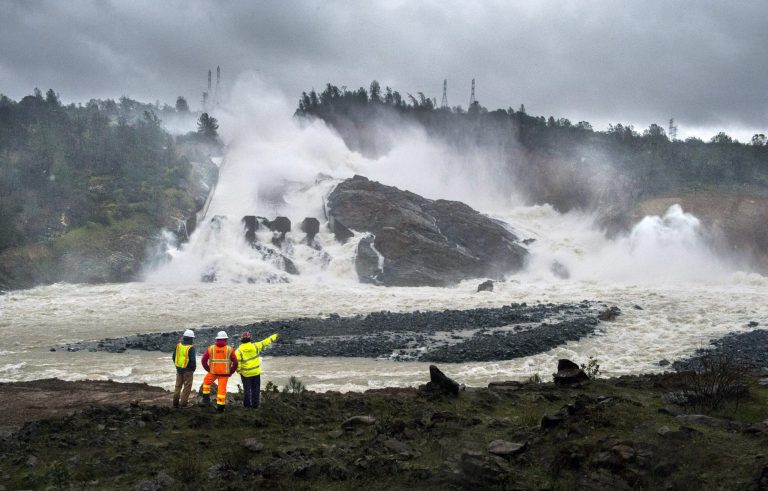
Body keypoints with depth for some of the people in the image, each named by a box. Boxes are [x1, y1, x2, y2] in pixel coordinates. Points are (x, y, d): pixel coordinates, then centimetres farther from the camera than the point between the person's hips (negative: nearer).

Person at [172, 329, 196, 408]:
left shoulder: (178, 345, 1)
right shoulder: (191, 348, -18)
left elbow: (173, 356, 10)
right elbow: (192, 360, -19)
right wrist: (193, 368, -1)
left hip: (179, 369, 6)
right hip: (187, 370, -6)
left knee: (178, 386, 16)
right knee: (187, 387, 4)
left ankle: (175, 403, 17)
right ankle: (183, 404, 3)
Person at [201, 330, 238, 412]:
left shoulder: (211, 348, -3)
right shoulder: (229, 349, -5)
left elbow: (203, 360, -2)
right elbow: (235, 362, -8)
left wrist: (208, 369, 11)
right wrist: (231, 372, 4)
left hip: (213, 372, 1)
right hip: (224, 373, -1)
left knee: (206, 381, 28)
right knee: (222, 389, 4)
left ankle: (206, 398, 27)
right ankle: (220, 407, 5)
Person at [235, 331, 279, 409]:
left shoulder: (239, 350, -15)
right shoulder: (255, 346, -10)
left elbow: (237, 362, -17)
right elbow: (265, 342, 3)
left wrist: (238, 371, -2)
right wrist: (273, 337, 16)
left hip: (245, 373, -1)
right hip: (256, 372, 1)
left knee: (247, 389, 13)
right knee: (255, 389, 12)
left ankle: (247, 404, 17)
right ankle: (255, 404, 14)